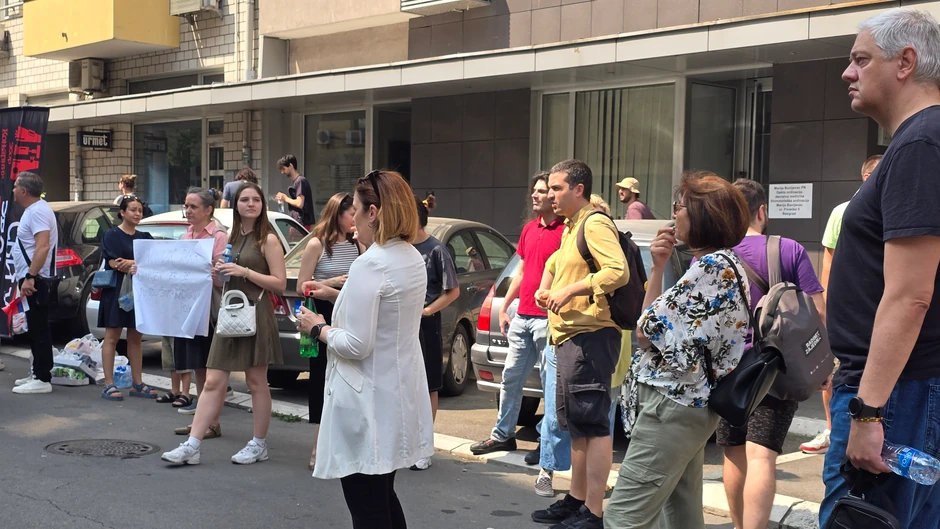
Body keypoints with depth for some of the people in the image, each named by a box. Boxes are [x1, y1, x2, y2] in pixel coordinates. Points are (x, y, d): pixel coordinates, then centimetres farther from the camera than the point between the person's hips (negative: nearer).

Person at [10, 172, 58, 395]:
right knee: (36, 329, 14)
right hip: (31, 280, 10)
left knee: (38, 330, -9)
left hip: (35, 281, -10)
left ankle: (42, 380, -7)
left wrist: (30, 276, -29)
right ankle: (38, 373, 22)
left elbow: (43, 246, -26)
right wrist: (27, 276, 18)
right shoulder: (33, 210, 17)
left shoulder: (38, 211, -16)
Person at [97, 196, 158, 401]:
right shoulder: (111, 235, 1)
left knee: (136, 338, 8)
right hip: (116, 290, -5)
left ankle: (138, 384, 13)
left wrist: (130, 263, -16)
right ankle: (109, 385, -3)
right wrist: (139, 265, -19)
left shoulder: (145, 237, 14)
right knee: (112, 337, -3)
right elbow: (114, 263, -11)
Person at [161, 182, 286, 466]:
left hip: (255, 315, -6)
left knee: (256, 382, 3)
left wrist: (244, 271, -17)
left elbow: (280, 283, -11)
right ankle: (191, 446, 2)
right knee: (212, 383, 3)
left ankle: (259, 445, 15)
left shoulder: (268, 239, -5)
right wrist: (219, 272, 5)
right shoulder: (232, 237, 15)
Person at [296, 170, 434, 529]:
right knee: (383, 498, 22)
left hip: (370, 400, -9)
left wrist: (319, 328, -6)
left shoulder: (369, 265, -21)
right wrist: (336, 296, 14)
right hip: (398, 393, 9)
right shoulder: (413, 259, 7)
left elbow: (356, 345, -22)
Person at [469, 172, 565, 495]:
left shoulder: (566, 231, -11)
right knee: (511, 378, 21)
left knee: (552, 388, -6)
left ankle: (548, 465, -6)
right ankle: (503, 434, 41)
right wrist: (504, 308, 20)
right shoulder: (529, 229, 14)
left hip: (548, 320, -8)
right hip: (522, 317, 9)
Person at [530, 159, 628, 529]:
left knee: (593, 425, -8)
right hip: (570, 336, 11)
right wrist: (549, 293, 16)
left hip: (590, 336, -11)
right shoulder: (572, 228, 20)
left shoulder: (594, 224, -11)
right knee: (576, 425, 16)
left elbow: (618, 271, -24)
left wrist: (569, 290, -22)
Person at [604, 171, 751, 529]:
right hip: (688, 403, 11)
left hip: (672, 405, -11)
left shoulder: (712, 267, -16)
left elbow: (648, 332, -15)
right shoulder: (722, 264, 16)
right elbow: (666, 321, 13)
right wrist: (659, 268, 4)